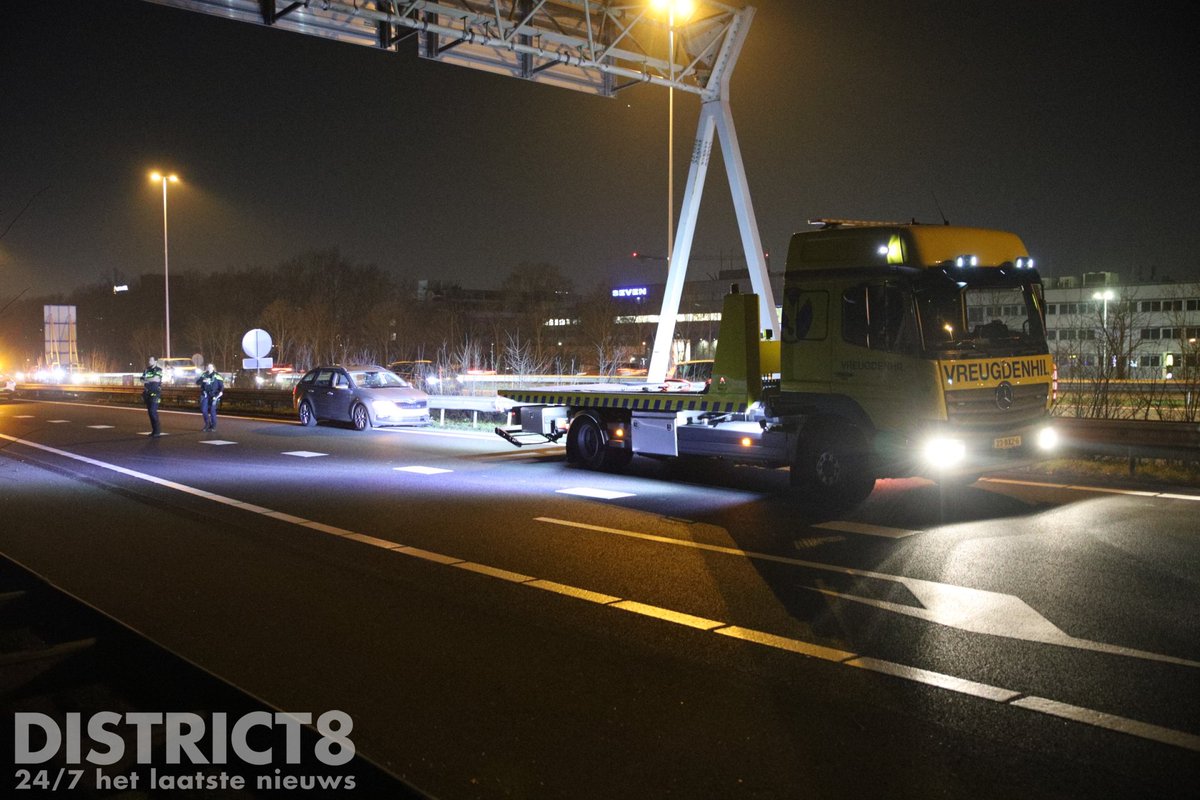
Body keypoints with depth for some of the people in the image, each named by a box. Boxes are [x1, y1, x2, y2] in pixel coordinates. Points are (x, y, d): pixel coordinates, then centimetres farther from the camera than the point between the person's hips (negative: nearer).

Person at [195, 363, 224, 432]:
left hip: (213, 395, -3)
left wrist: (221, 391, -22)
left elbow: (221, 384, -5)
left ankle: (213, 426, 6)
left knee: (212, 410, -6)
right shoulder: (204, 375, 7)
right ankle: (207, 423, 18)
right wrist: (203, 380, -20)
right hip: (205, 395, 3)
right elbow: (197, 382, 0)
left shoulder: (217, 376, -3)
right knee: (203, 410, -2)